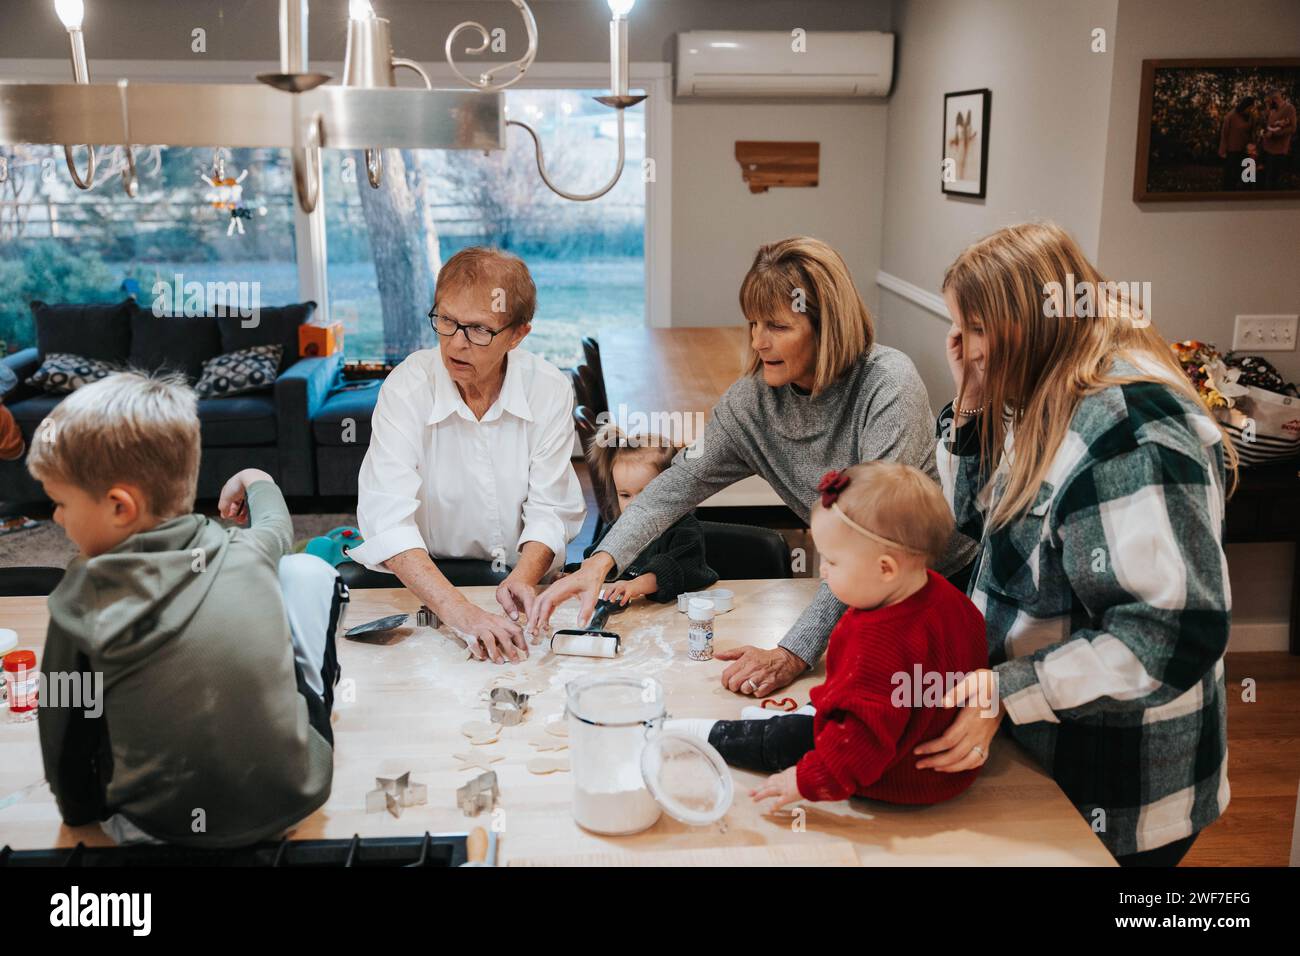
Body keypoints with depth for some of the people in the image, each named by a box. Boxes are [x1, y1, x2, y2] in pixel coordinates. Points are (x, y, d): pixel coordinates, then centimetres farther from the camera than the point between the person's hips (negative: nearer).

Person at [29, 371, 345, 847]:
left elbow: (63, 736, -2)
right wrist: (257, 481, 39)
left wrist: (80, 812, 19)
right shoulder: (247, 556, -11)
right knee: (307, 570, 13)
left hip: (160, 826, 0)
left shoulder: (79, 603, -16)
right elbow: (277, 524, 16)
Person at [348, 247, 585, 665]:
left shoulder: (549, 389, -8)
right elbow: (387, 521, -26)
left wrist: (523, 578, -27)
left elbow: (549, 510, -5)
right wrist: (461, 611, -40)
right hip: (425, 583, 0)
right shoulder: (407, 388, -15)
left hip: (521, 575, 1)